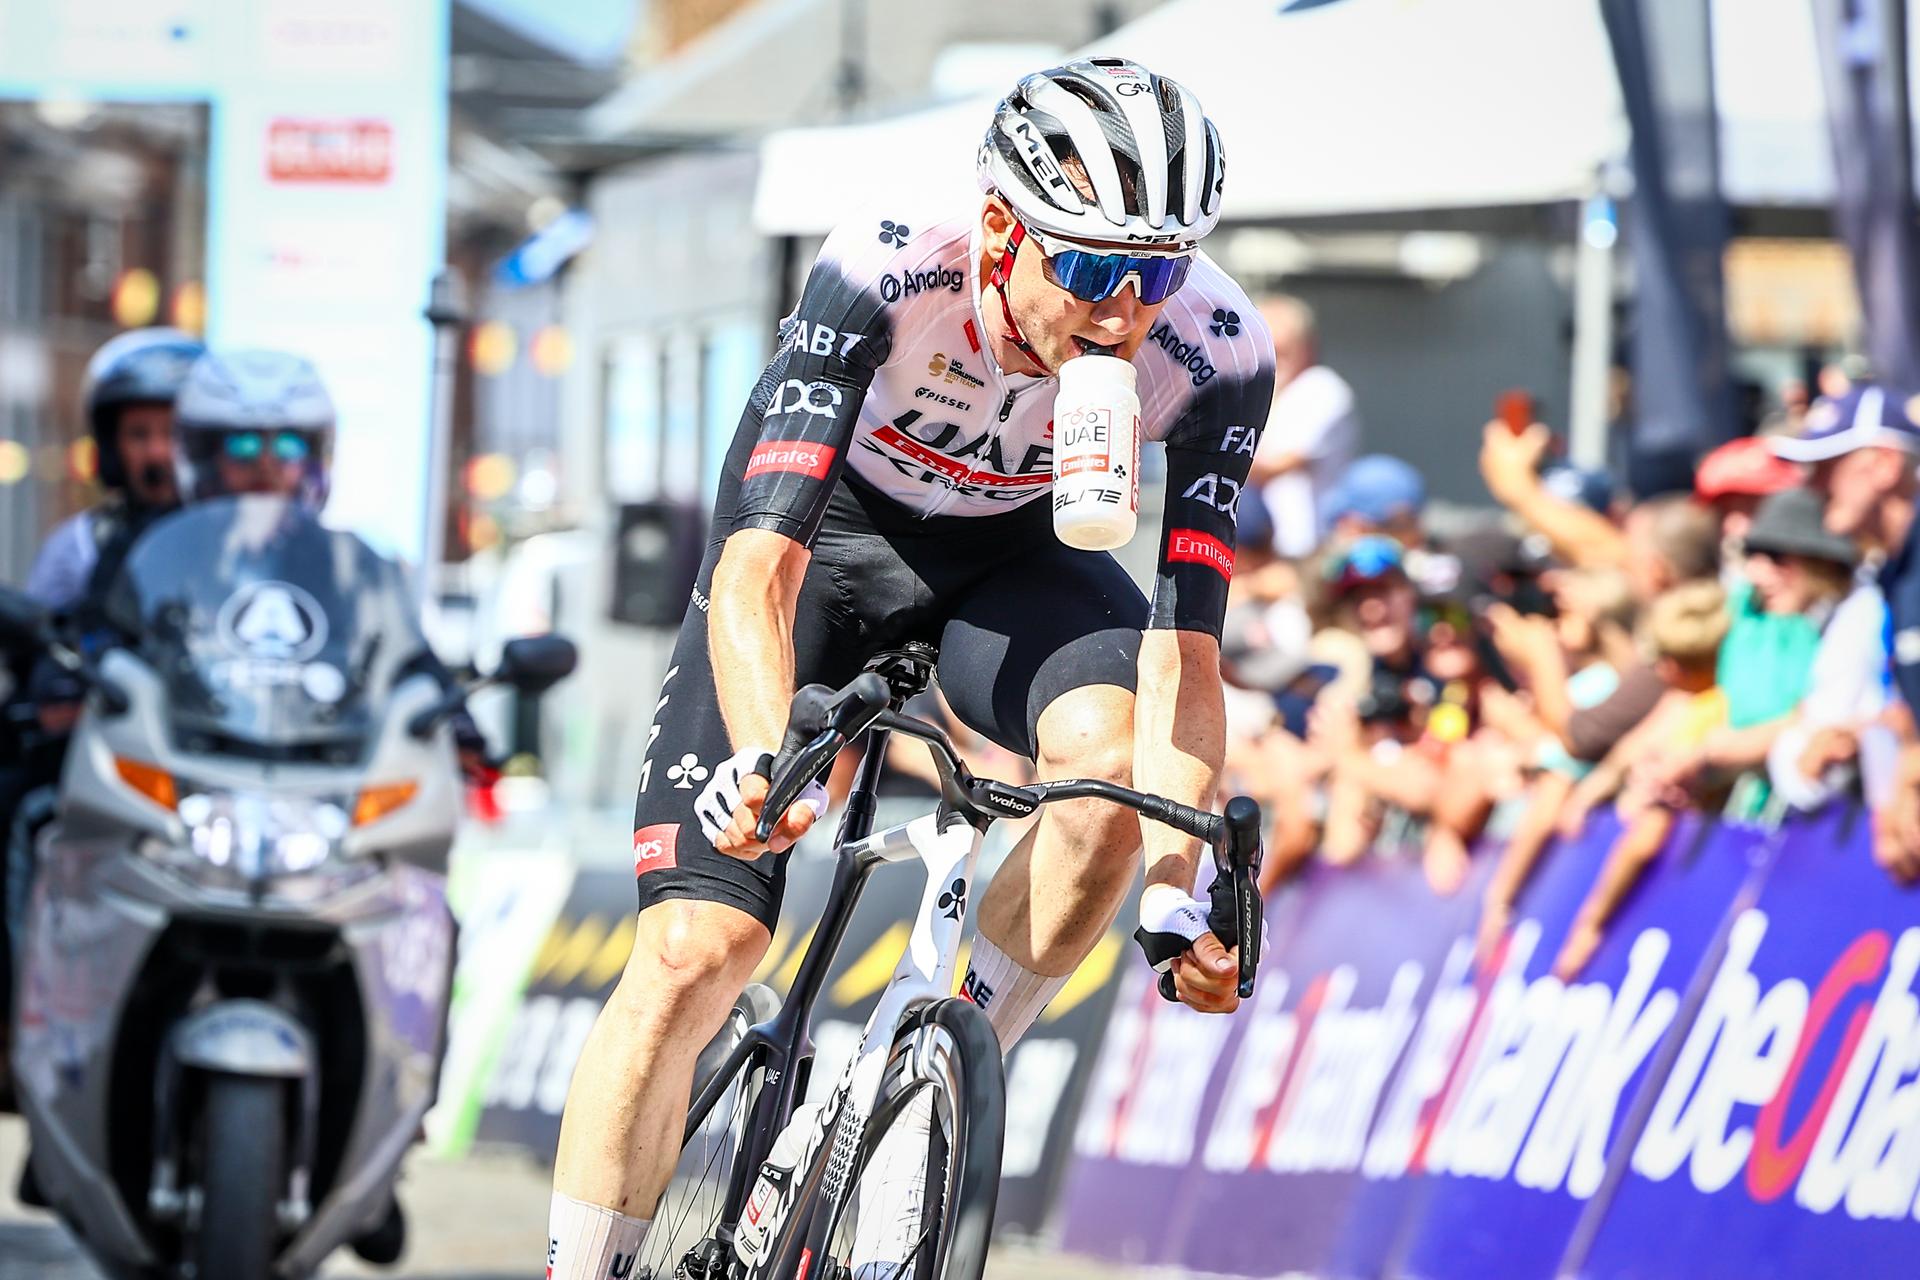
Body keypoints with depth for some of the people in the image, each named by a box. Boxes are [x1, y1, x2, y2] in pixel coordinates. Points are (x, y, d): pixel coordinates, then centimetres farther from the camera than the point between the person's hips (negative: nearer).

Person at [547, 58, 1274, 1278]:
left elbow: (1180, 647, -27)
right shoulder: (884, 271, -36)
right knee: (695, 950, -14)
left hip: (1009, 554, 2)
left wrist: (1180, 896, -38)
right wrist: (762, 759, -60)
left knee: (1107, 761, -31)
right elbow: (759, 565, -42)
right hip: (825, 533, -2)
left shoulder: (1216, 353, -29)